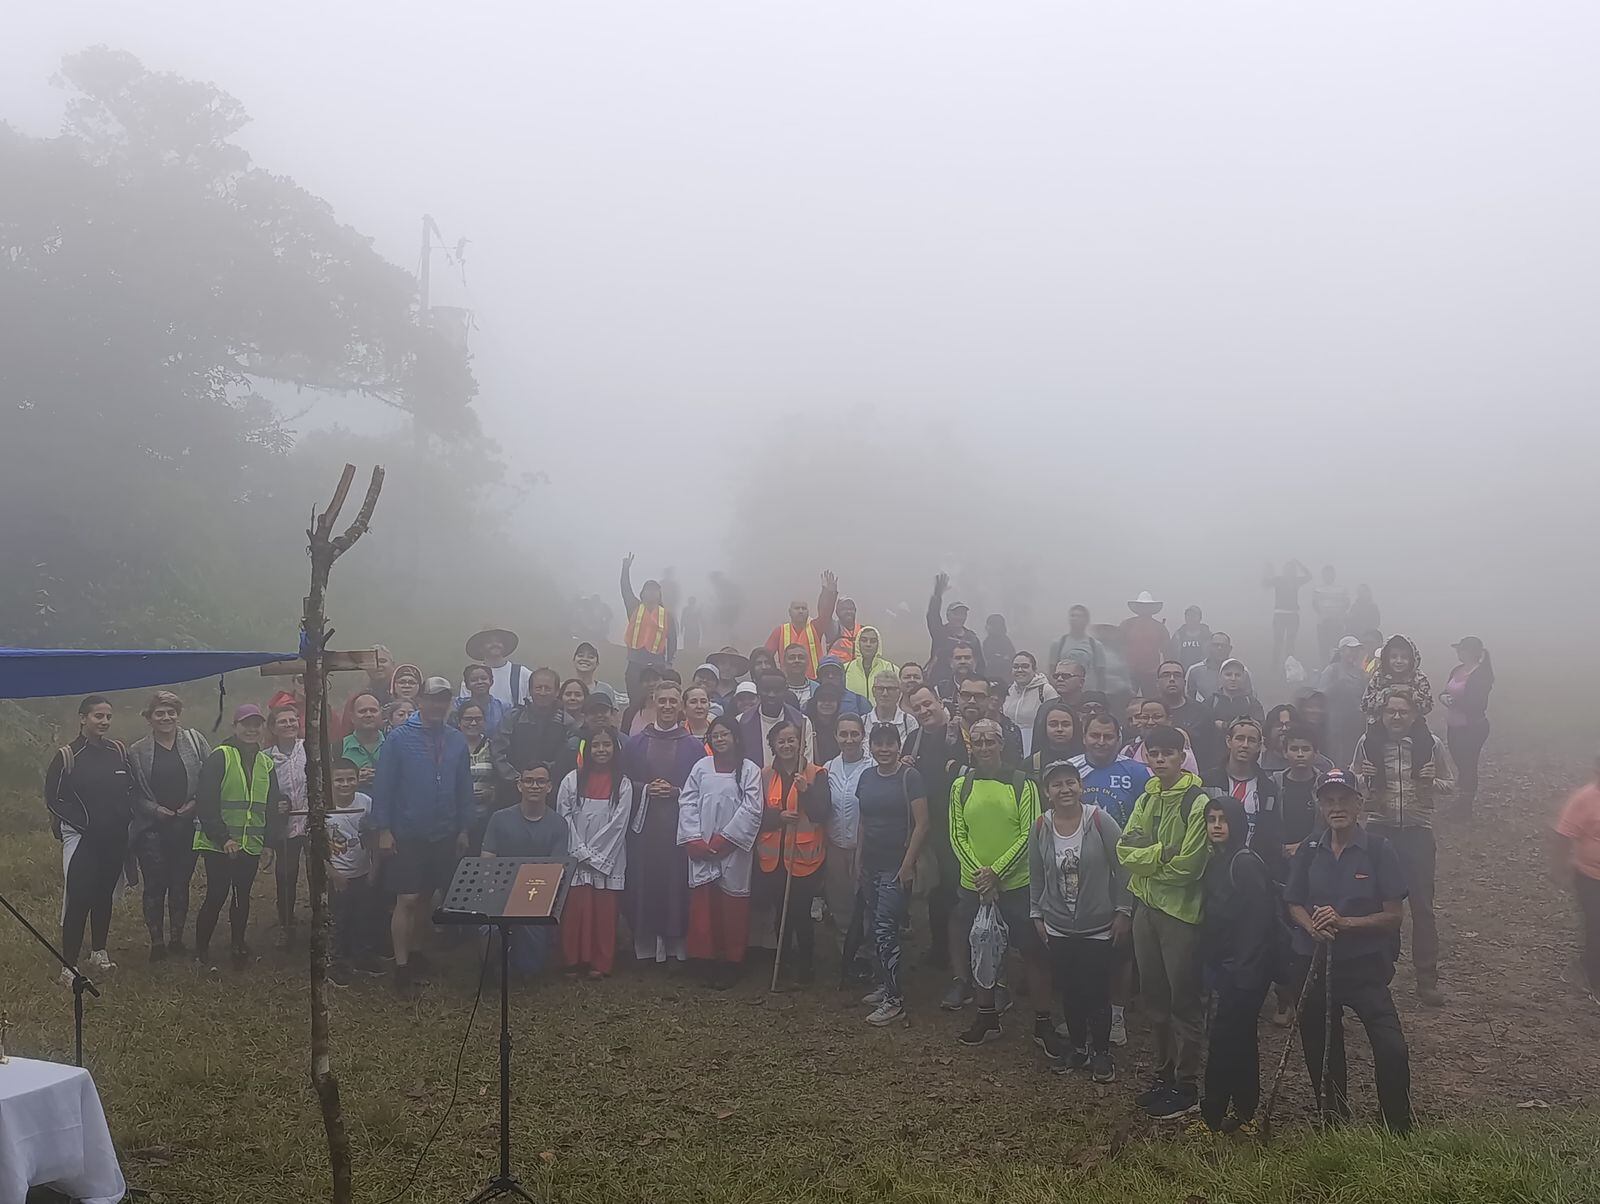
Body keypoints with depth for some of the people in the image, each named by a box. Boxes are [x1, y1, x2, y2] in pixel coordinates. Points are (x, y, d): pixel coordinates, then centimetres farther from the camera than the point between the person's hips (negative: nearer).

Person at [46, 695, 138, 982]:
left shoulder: (118, 752, 4)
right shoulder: (67, 756, -8)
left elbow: (132, 789, 14)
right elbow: (53, 799, -6)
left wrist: (124, 817, 1)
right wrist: (82, 822, -11)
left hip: (115, 838, 4)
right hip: (81, 839, -4)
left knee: (104, 896, 14)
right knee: (78, 900, -9)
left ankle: (99, 953, 28)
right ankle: (69, 967, -3)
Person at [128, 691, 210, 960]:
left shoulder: (194, 741, 3)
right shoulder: (137, 752, 2)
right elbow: (132, 793, 3)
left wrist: (196, 802, -8)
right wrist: (153, 809, -9)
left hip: (186, 825, 1)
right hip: (152, 828, -1)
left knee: (181, 884, 9)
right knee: (155, 885, 0)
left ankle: (176, 938, 21)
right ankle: (156, 942, 11)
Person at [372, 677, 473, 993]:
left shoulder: (457, 740, 3)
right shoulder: (399, 738, -9)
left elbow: (464, 788, 8)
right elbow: (383, 785, -9)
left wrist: (464, 829, 8)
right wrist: (383, 830, -11)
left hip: (444, 836, 4)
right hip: (407, 835, -4)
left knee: (426, 897, 14)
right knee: (407, 899, -5)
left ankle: (415, 953, 29)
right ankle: (401, 966, 2)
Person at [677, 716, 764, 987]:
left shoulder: (749, 770, 0)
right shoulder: (701, 767, 8)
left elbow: (751, 810, -7)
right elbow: (687, 803, 4)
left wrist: (722, 841, -11)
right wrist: (694, 841, -7)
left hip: (733, 851, -2)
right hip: (701, 851, 2)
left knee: (732, 910, 2)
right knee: (703, 907, 3)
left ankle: (730, 965, 12)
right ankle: (708, 961, 14)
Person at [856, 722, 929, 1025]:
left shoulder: (910, 777, -9)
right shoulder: (866, 778, 9)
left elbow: (921, 824, -11)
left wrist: (908, 864, -14)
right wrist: (858, 860, 13)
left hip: (896, 866, -6)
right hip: (870, 865, 6)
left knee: (885, 929, -8)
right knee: (874, 929, 10)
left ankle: (895, 1000, -1)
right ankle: (882, 986, 22)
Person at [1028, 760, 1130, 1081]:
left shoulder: (1101, 822, -12)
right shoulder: (1040, 829, -2)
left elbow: (1122, 869, -7)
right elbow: (1036, 877, 9)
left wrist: (1123, 911, -7)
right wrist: (1037, 915, 10)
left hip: (1098, 928, -3)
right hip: (1058, 928, 3)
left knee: (1096, 992, 2)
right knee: (1068, 992, 11)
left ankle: (1101, 1053, 20)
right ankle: (1077, 1047, 30)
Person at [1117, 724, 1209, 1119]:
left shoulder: (1198, 801, -13)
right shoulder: (1146, 799, 10)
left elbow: (1189, 865, -19)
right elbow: (1125, 849, 0)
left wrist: (1146, 861, -6)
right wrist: (1162, 853, -16)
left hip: (1180, 911, -7)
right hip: (1146, 907, 7)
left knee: (1183, 1001, 2)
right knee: (1154, 996, 15)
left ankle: (1186, 1087, 14)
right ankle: (1163, 1073, 29)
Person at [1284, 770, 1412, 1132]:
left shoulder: (1378, 848, -8)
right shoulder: (1309, 851, 3)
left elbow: (1393, 915, -8)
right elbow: (1294, 905, 8)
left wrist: (1345, 922, -20)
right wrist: (1313, 926, -13)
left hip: (1365, 965, -4)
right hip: (1313, 963, 4)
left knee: (1391, 1048, -16)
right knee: (1320, 1048, 14)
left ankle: (1400, 1130, 4)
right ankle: (1335, 1122, 34)